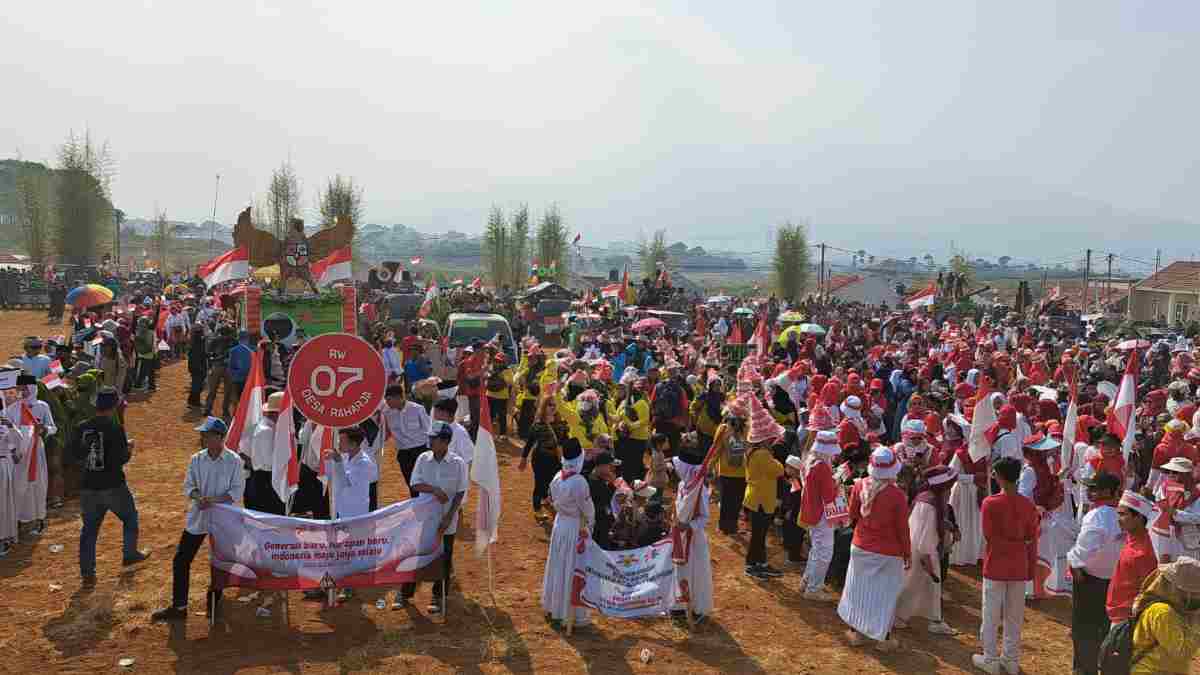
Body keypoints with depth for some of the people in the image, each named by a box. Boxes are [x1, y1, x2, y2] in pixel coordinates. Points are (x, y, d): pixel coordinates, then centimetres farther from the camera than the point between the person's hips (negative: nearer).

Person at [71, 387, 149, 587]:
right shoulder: (114, 428, -16)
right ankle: (130, 554, 34)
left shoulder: (81, 428, -1)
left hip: (88, 488, 4)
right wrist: (128, 448, 1)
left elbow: (75, 454, 7)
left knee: (89, 528, 11)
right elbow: (121, 459, -19)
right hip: (113, 487, -4)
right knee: (130, 517, 21)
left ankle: (87, 573, 10)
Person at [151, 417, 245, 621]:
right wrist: (198, 497, -20)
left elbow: (237, 492, -11)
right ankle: (178, 607, 16)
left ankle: (213, 606, 26)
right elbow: (188, 486, 1)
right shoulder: (196, 459, 1)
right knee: (181, 560, 3)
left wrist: (214, 500, -24)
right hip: (197, 518, 4)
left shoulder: (234, 461, -10)